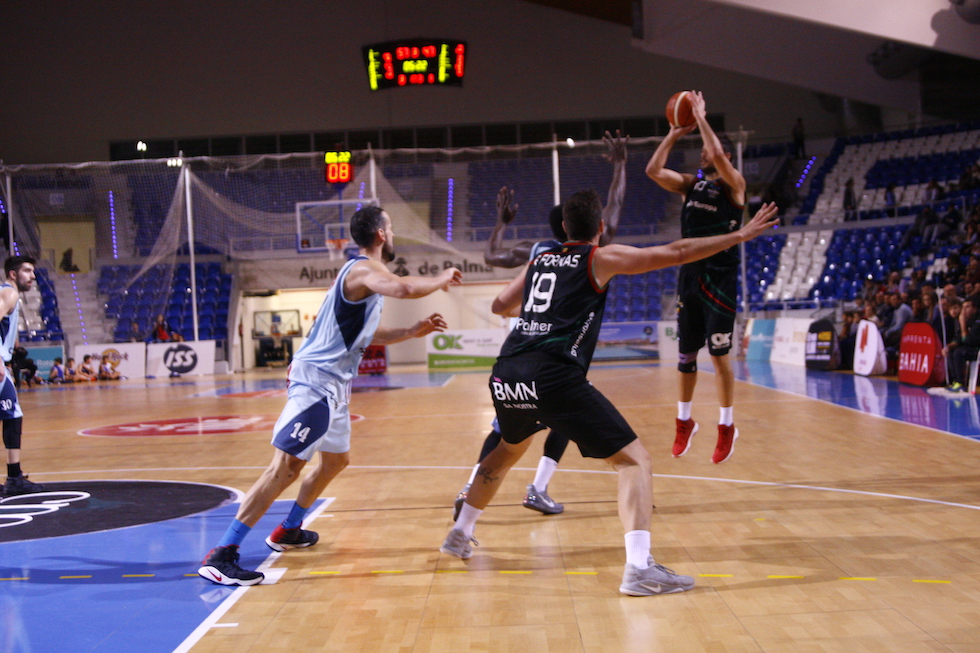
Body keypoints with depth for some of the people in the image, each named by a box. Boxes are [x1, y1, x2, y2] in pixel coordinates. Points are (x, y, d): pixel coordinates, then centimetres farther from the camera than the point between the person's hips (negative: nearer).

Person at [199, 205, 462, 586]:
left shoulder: (362, 272, 19)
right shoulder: (363, 269, -13)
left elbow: (365, 336, 28)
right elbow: (404, 288, -35)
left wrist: (412, 332, 21)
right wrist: (441, 279, -17)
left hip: (332, 386, 11)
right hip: (317, 381, -11)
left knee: (335, 460, 25)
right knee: (286, 465, -16)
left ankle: (288, 532, 38)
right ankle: (221, 555, -17)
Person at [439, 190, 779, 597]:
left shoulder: (539, 261, 23)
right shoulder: (601, 258, 8)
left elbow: (500, 306, 33)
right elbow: (677, 253, 4)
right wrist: (740, 235, 12)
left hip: (505, 377, 7)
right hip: (554, 378, -7)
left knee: (509, 450, 35)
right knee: (634, 459, 0)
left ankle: (459, 535, 45)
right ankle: (639, 568, -16)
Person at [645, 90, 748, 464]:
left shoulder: (733, 185, -4)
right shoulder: (691, 184, 13)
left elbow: (718, 155, -23)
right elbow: (653, 170, 3)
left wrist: (701, 117, -14)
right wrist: (674, 134, 2)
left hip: (719, 280, -6)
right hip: (689, 276, 6)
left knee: (719, 355, -2)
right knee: (686, 353, 11)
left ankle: (727, 426, 10)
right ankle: (684, 421, 23)